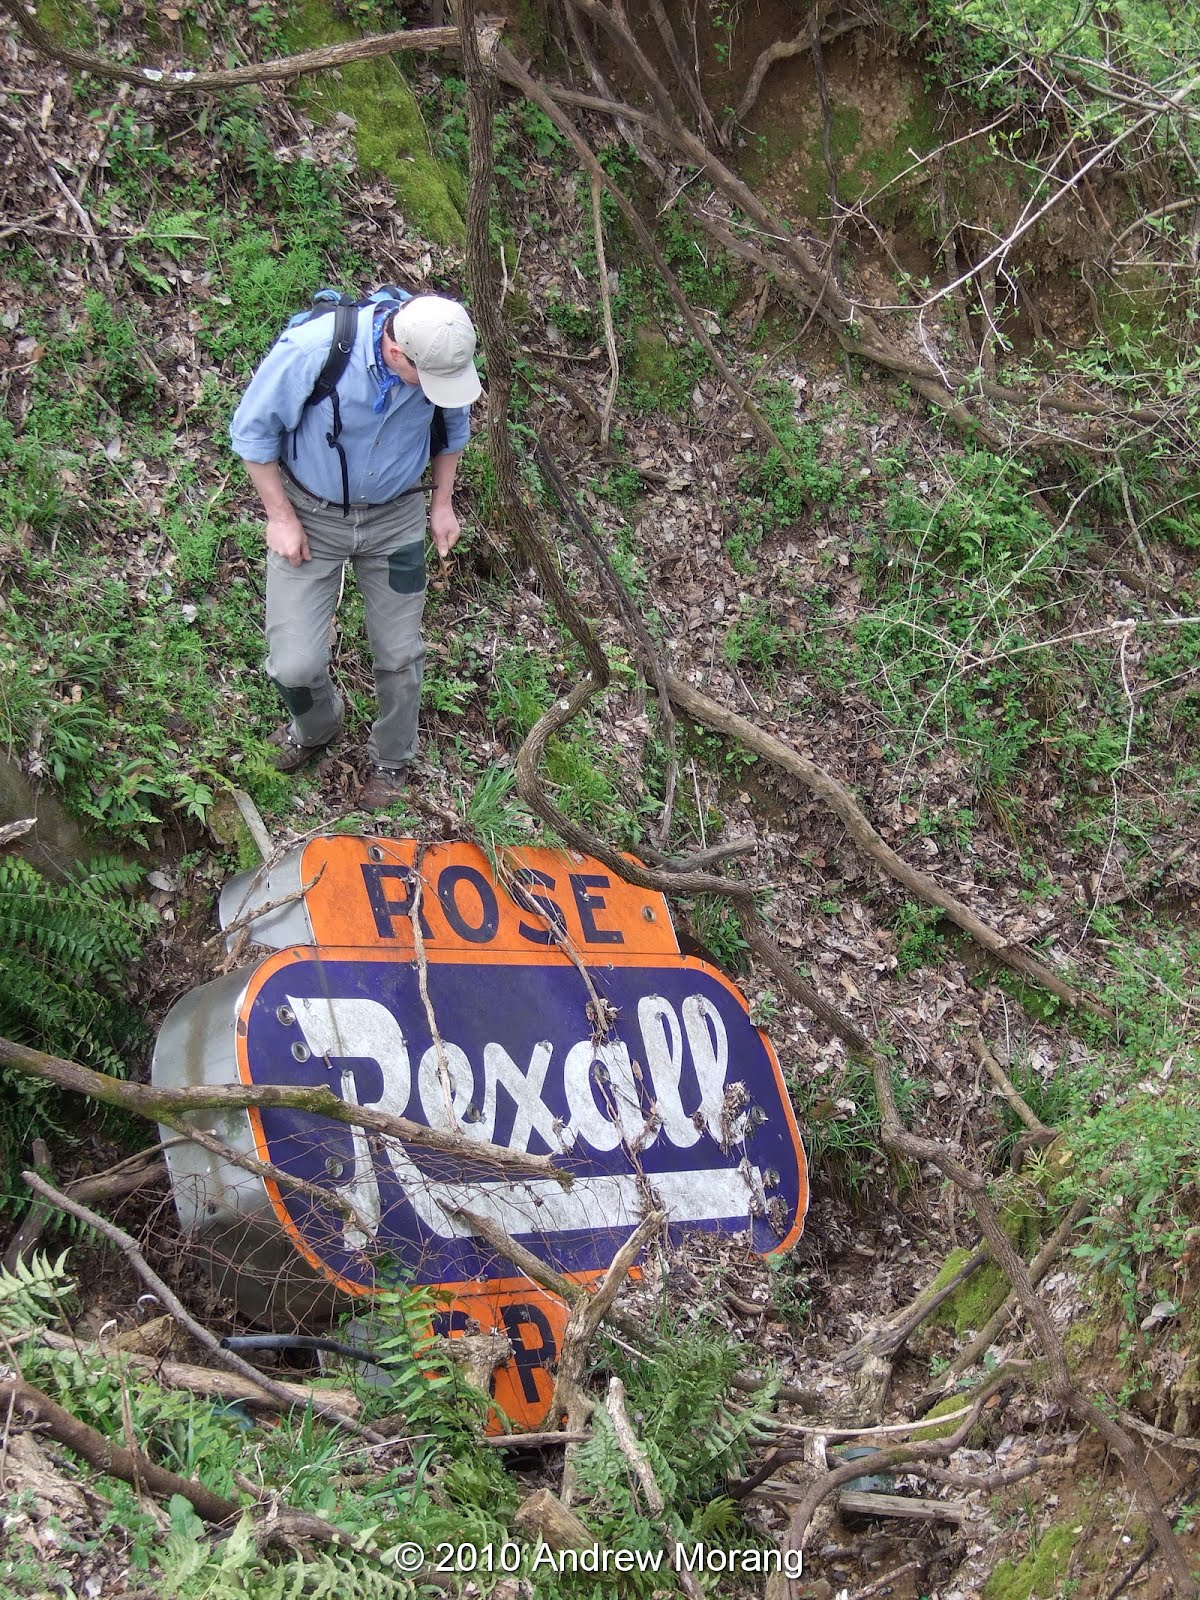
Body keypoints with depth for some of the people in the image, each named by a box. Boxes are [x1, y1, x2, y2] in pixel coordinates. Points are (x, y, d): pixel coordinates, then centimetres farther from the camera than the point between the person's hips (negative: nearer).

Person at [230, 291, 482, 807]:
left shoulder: (445, 354, -20)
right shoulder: (311, 350, -33)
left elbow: (454, 426, 5)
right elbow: (252, 430, -16)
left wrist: (442, 503, 7)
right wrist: (281, 517, -12)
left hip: (395, 517, 3)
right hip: (311, 515, -2)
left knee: (400, 654, 10)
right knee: (294, 662, -5)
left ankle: (392, 759, 38)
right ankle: (316, 726, 32)